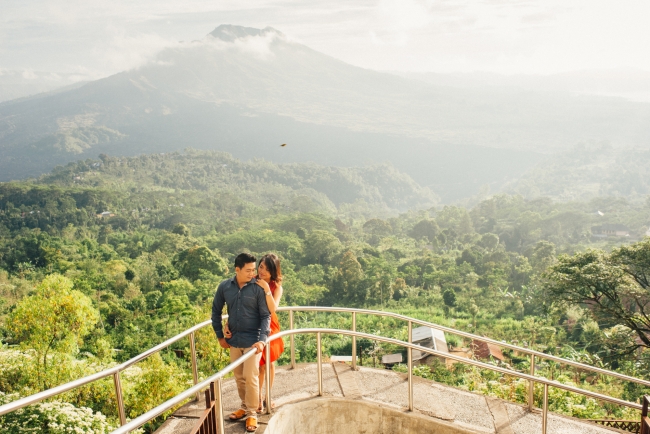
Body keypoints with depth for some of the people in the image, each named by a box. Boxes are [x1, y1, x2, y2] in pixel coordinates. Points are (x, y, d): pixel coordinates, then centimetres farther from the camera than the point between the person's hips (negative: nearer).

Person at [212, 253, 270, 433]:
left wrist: (262, 339, -21)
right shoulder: (224, 286, -4)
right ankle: (245, 406, 36)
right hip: (233, 340, 4)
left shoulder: (258, 288, -13)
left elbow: (265, 316, -11)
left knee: (251, 378, -1)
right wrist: (220, 336, 7)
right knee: (239, 377, 16)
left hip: (252, 340, -4)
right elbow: (216, 311, 8)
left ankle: (252, 413, 16)